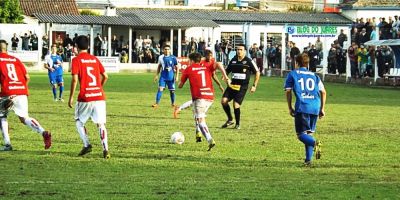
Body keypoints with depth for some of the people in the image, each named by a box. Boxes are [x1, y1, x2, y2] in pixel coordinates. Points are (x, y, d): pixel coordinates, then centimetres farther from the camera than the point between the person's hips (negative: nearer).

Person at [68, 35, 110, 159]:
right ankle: (105, 149, -11)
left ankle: (86, 145, 2)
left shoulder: (76, 60, -2)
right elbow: (105, 76, 13)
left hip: (85, 98, -3)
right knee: (101, 123, 3)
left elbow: (75, 79, -10)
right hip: (99, 96, 3)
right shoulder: (95, 59, 12)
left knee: (79, 121, 16)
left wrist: (71, 97, -5)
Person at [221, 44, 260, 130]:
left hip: (242, 87, -5)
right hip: (232, 85, 5)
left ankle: (238, 124, 7)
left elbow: (257, 73, 0)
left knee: (236, 105, -13)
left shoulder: (248, 61, -5)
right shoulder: (233, 60, 9)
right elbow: (227, 70, 22)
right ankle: (230, 120, 10)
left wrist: (254, 86, -3)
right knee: (224, 101, -9)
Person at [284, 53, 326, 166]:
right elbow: (323, 92, 14)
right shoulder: (314, 76, 20)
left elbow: (288, 91, 3)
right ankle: (308, 160, 5)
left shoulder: (292, 74, 11)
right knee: (309, 133, 14)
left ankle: (315, 143, -33)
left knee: (301, 134, -2)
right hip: (315, 108, 4)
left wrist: (290, 108, 9)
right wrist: (322, 108, 19)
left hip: (302, 107, -4)